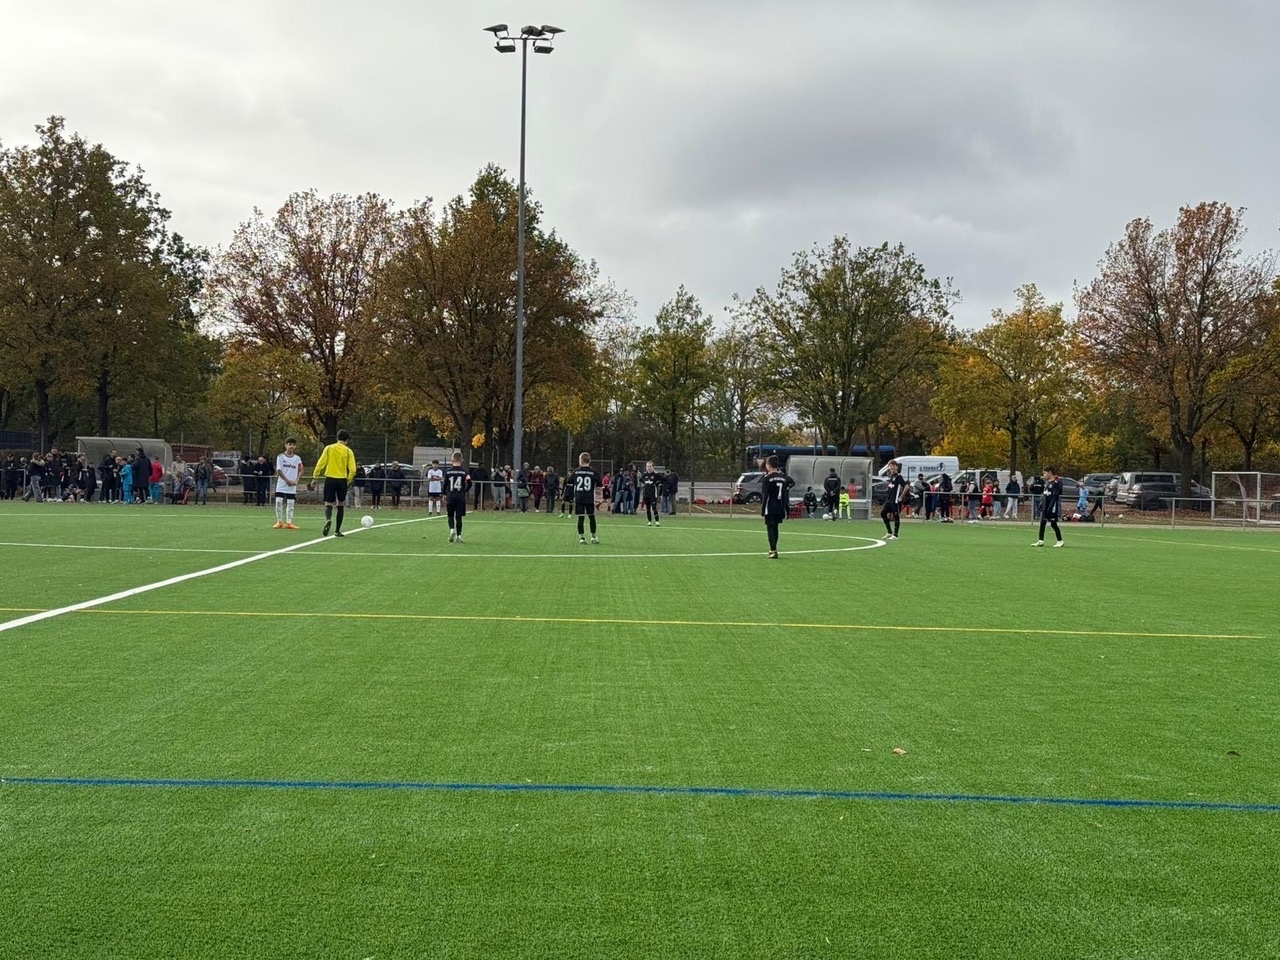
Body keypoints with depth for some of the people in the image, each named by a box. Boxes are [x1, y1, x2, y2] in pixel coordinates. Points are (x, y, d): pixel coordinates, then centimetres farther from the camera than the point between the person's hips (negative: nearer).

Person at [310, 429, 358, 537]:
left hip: (330, 479, 0)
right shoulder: (348, 451, 0)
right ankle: (337, 531, 13)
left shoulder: (329, 448, 3)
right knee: (340, 505, 13)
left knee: (328, 504, 2)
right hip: (342, 480, 0)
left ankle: (328, 520, -30)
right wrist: (349, 480, 7)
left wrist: (314, 478, 3)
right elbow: (352, 469, -7)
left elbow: (320, 464, -2)